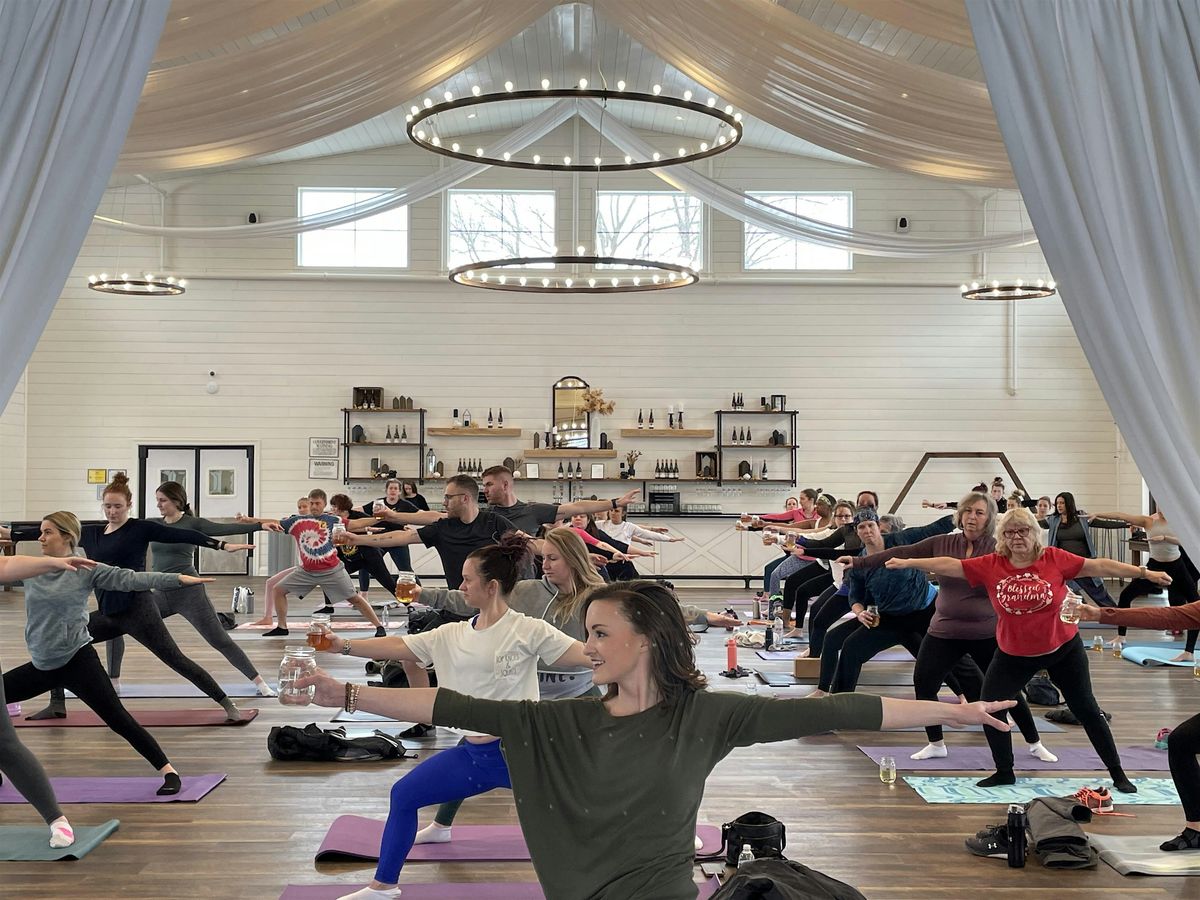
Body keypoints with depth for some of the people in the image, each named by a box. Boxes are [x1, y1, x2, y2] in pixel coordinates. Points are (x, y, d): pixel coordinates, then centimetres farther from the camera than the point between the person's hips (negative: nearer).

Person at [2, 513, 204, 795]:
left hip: (77, 661, -6)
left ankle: (168, 772, -6)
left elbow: (130, 579, -14)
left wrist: (178, 578, -24)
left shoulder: (86, 570, -8)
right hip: (41, 666, 6)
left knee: (118, 719, -10)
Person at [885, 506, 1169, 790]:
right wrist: (908, 563, -19)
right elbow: (950, 565, -14)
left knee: (1086, 709, 7)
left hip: (1063, 648, -1)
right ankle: (1004, 772, 20)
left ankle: (1117, 774, 21)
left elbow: (1100, 566, -14)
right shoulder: (991, 565, -13)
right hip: (1013, 654, 2)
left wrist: (1144, 573, -16)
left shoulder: (1055, 559, -16)